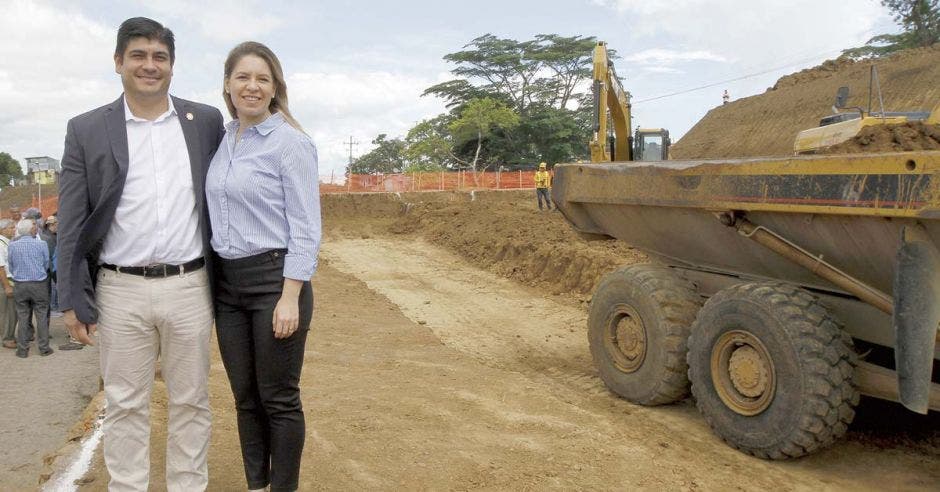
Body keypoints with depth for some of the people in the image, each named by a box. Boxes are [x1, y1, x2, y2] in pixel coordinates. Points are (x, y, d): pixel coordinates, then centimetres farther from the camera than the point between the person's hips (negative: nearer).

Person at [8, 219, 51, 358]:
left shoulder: (12, 245, -4)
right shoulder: (41, 244, -9)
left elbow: (11, 267, 4)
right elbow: (46, 264, 0)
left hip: (19, 285, 2)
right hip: (39, 284, -2)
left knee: (22, 317, 9)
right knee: (41, 316, 6)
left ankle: (22, 349, 14)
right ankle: (44, 347, 10)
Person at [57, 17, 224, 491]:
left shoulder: (206, 121, 5)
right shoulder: (86, 129, 3)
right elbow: (71, 224, 2)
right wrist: (72, 299, -2)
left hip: (189, 287, 1)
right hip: (120, 290, 0)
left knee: (190, 402, 10)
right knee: (124, 405, 9)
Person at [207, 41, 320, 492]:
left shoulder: (290, 142, -9)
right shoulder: (221, 141, 10)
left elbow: (305, 227, -12)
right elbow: (218, 213, 16)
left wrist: (289, 298, -17)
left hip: (274, 278, -6)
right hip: (227, 281, 6)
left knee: (278, 399, 4)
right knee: (245, 397, 14)